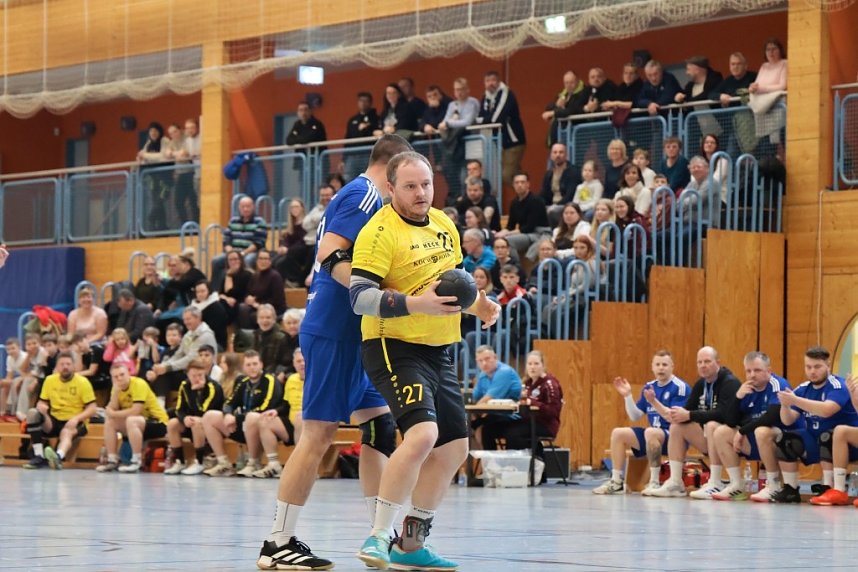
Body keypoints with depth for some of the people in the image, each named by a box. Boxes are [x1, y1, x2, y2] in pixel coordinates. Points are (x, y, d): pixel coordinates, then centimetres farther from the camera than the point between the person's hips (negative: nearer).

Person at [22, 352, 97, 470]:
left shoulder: (83, 382, -6)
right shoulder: (50, 380, 5)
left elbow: (92, 409, -9)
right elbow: (42, 402, 10)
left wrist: (77, 418, -28)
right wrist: (41, 407, -17)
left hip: (74, 422, -4)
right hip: (54, 420, 4)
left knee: (67, 432, -39)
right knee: (32, 413, -23)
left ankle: (58, 457, -73)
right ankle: (39, 456, -30)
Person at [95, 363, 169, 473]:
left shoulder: (139, 384, -20)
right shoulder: (117, 387, 3)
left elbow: (135, 411, -27)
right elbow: (112, 410, -8)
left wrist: (114, 414, -15)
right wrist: (116, 391, -21)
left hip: (157, 422, -8)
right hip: (138, 421, 8)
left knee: (131, 420, -34)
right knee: (109, 422, -5)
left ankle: (136, 461, -28)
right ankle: (112, 461, -2)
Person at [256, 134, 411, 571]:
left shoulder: (357, 194, 19)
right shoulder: (365, 194, -11)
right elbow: (331, 256, -22)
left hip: (349, 334, 11)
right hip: (335, 332, -11)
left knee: (379, 424, 11)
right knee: (319, 433, -9)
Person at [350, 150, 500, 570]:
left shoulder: (444, 225, 11)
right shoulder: (380, 231, -14)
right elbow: (360, 296, -22)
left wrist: (478, 303, 7)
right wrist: (415, 304, -33)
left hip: (439, 352, 9)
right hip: (395, 349, -9)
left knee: (454, 448, 11)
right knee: (422, 433, -27)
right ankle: (378, 536, -19)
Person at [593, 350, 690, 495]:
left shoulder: (680, 388, -11)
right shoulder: (649, 387, 11)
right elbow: (635, 416, 13)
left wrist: (653, 401, -30)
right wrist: (627, 396, 0)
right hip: (653, 435, 8)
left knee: (650, 432, -37)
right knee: (618, 433, -3)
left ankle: (654, 482, -30)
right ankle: (616, 482, -3)